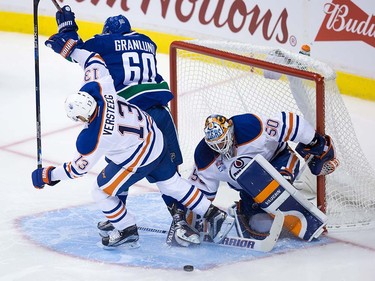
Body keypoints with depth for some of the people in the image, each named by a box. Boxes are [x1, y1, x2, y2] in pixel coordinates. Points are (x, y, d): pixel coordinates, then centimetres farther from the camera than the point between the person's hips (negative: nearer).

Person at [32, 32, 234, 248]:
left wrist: (48, 175, -1)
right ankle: (214, 215, 24)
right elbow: (95, 60, -2)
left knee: (102, 193, 11)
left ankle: (127, 231, 26)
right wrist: (70, 47, 1)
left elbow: (80, 167, -14)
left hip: (139, 160, -7)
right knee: (172, 184, 21)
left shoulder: (90, 140, -31)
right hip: (155, 138, 8)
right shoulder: (94, 88, -20)